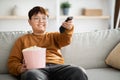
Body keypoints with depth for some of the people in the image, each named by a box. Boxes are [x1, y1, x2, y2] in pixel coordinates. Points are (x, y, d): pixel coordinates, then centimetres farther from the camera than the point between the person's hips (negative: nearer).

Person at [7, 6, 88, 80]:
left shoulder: (53, 36, 29)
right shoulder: (23, 39, 27)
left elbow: (65, 40, 6)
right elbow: (12, 61, 19)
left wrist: (68, 29, -18)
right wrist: (20, 68, -6)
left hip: (56, 66, 2)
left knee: (78, 72, -32)